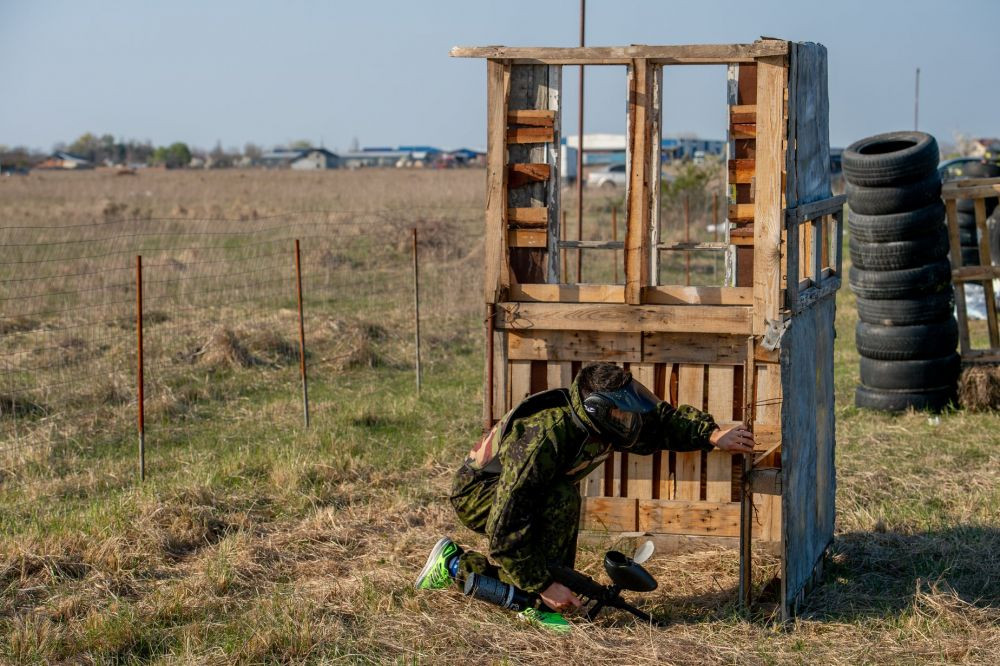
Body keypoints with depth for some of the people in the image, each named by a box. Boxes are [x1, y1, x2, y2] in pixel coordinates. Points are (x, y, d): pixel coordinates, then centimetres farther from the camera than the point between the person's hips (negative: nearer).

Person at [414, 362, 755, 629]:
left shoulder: (603, 422, -16)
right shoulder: (545, 438, -39)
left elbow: (665, 419, 2)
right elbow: (505, 527, -38)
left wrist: (714, 436, -14)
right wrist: (543, 586, -36)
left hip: (521, 495, 9)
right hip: (477, 491, -9)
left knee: (555, 580, 8)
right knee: (562, 497, -33)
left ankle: (456, 565, 18)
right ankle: (535, 603, -22)